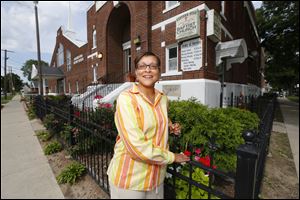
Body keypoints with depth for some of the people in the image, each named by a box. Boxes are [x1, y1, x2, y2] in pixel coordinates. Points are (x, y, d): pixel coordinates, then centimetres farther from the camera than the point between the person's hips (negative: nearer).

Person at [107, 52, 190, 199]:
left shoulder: (163, 99, -1)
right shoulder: (126, 98, -20)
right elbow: (137, 146, -26)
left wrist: (170, 127, 0)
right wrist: (172, 157, -14)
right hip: (130, 178, -4)